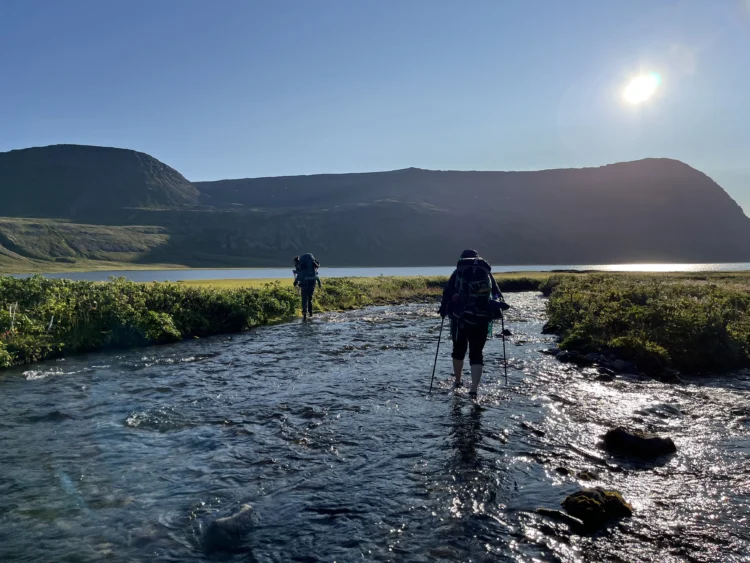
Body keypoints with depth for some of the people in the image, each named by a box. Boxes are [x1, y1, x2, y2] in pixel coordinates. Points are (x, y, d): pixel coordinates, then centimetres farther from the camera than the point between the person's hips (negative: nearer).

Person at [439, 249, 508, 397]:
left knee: (459, 349, 19)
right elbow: (497, 294, 11)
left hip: (460, 317, -1)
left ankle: (457, 381, 35)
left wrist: (444, 308, 9)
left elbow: (447, 292, 0)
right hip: (481, 319, 1)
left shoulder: (459, 272, 8)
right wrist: (499, 305, 25)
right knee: (476, 353, 5)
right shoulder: (486, 272, 14)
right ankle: (474, 389, -9)